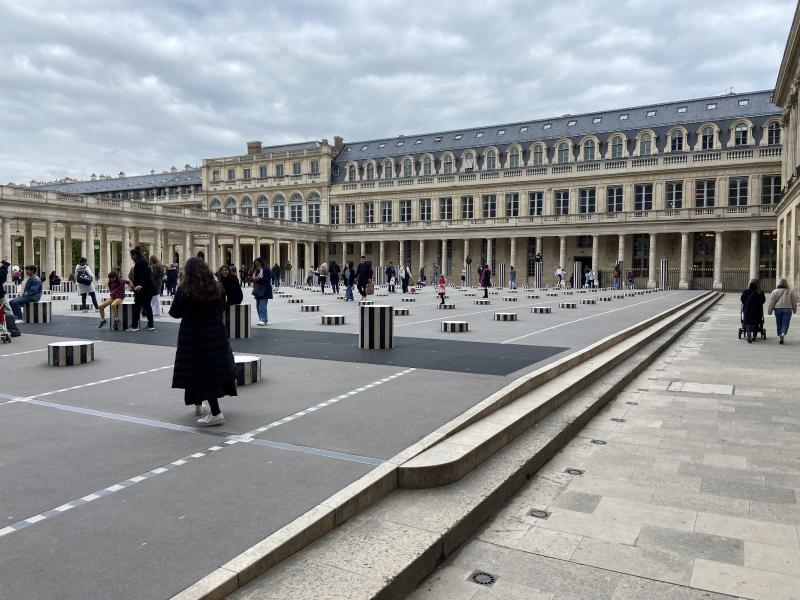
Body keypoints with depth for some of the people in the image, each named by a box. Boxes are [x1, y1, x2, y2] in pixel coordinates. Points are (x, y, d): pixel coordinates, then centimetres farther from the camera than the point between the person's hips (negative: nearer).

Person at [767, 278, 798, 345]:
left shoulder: (775, 291, -1)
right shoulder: (791, 291, 2)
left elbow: (771, 302, -1)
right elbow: (794, 302, 9)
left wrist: (769, 311, 5)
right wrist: (794, 310, 20)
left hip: (778, 309, 0)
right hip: (787, 309, 0)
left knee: (779, 324, 11)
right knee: (785, 324, 0)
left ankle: (779, 336, 15)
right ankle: (783, 334, -24)